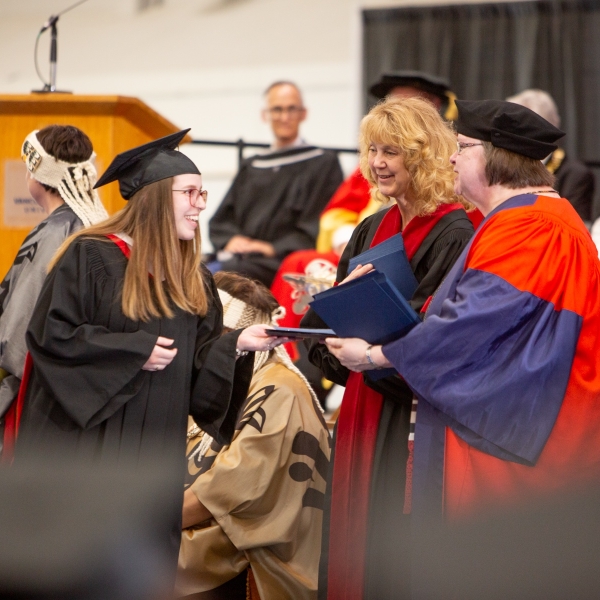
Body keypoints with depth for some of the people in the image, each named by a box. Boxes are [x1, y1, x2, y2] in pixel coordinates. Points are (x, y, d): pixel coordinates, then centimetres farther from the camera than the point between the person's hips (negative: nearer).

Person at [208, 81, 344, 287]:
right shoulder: (251, 167, 28)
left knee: (228, 272, -37)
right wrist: (230, 240, -3)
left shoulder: (323, 163, 12)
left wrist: (274, 248, -11)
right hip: (239, 257, 5)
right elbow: (221, 219, 21)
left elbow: (316, 228, 2)